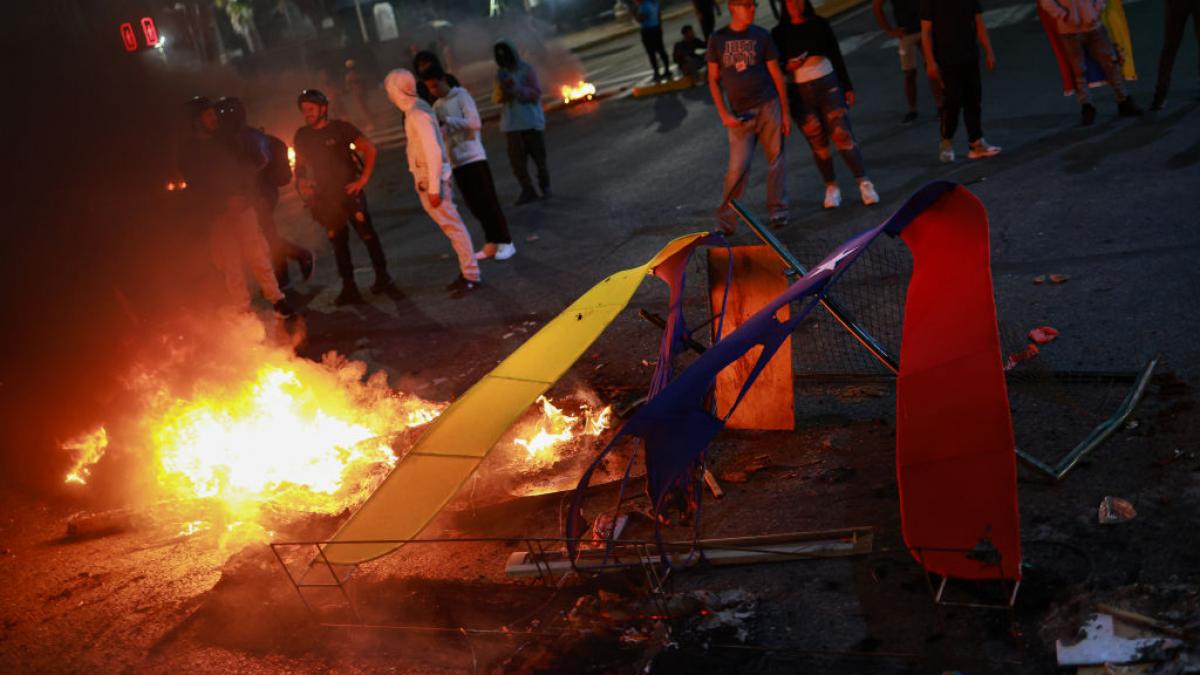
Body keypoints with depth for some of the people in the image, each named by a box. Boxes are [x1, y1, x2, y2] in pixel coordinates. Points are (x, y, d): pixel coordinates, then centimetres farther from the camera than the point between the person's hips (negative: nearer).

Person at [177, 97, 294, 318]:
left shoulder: (224, 142, 13)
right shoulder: (188, 151, 0)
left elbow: (248, 166, 17)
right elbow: (195, 188, -8)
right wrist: (225, 200, -17)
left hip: (242, 206, 3)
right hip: (218, 214, -3)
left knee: (258, 256, 1)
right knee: (232, 264, 0)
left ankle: (276, 298, 12)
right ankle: (244, 311, 7)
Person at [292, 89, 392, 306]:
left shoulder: (340, 128, -6)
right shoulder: (302, 135, 6)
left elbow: (370, 149, -8)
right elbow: (300, 164, 17)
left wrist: (363, 179, -12)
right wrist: (301, 181, -4)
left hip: (349, 192, -4)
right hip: (325, 198, 4)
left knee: (367, 234, 1)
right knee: (338, 242, 6)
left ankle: (382, 277, 15)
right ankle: (349, 288, 10)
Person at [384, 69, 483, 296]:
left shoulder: (417, 114, -19)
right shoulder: (414, 109, 9)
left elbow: (434, 151, -23)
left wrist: (434, 188, -22)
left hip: (432, 178, -9)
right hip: (425, 178, 9)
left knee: (453, 226, -3)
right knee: (451, 226, 13)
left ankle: (471, 275, 2)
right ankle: (466, 271, 21)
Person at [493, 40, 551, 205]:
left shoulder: (526, 69, -3)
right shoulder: (501, 74, 10)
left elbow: (536, 93, -9)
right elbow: (495, 98, 7)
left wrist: (517, 88, -20)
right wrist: (501, 88, -13)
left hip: (531, 121, -3)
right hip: (511, 124, 4)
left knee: (538, 156, 3)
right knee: (516, 159, -3)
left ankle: (545, 186, 18)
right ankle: (527, 190, 2)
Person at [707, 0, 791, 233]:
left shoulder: (761, 36, 4)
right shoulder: (717, 39, 3)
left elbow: (776, 74, 6)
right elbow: (713, 79, 6)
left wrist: (785, 113, 3)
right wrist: (724, 114, -3)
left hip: (768, 106, 1)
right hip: (739, 114, -1)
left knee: (776, 160, 3)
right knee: (738, 167, -7)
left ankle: (778, 212, 15)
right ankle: (725, 222, 1)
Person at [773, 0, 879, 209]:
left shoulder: (819, 25, 4)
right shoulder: (780, 33, 2)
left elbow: (836, 56, 8)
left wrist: (847, 87, 7)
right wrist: (788, 67, -14)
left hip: (828, 84, 0)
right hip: (799, 92, 0)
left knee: (843, 134, -7)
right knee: (818, 142, 3)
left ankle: (864, 183, -5)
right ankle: (831, 187, 16)